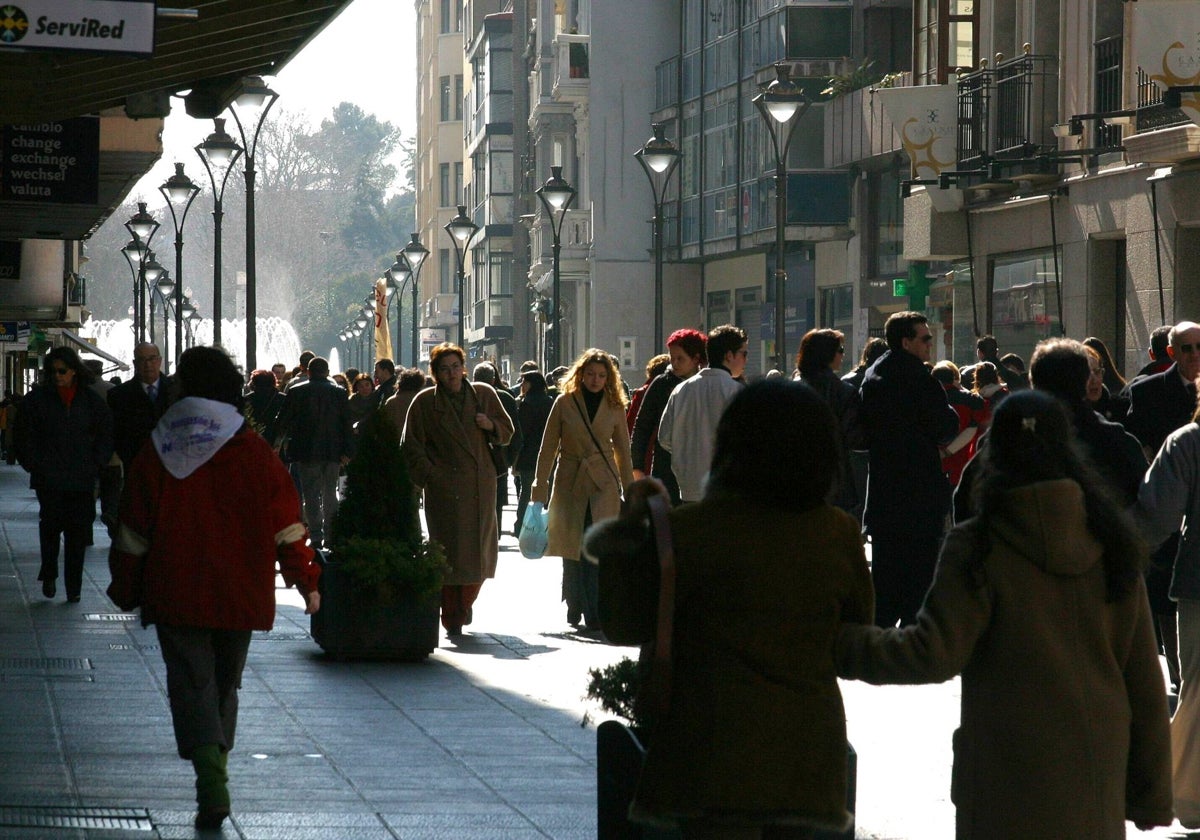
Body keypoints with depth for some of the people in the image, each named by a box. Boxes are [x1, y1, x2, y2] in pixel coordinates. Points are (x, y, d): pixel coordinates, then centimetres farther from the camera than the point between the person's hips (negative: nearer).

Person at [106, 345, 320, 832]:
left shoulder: (155, 455, -3)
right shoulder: (255, 452, -3)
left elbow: (134, 533, 1)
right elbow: (287, 524, -1)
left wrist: (126, 590, 11)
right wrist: (305, 579, 8)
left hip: (175, 595, -2)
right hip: (241, 595, 2)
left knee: (191, 683, -3)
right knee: (225, 682, 17)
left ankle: (211, 782, -24)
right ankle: (215, 776, 25)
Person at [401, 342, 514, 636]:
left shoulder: (484, 395, 10)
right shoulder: (424, 402, 2)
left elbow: (507, 433, 18)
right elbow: (411, 446, 4)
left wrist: (490, 425, -4)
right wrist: (429, 476, -7)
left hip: (481, 487, 3)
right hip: (444, 488, -3)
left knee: (483, 552, 2)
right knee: (451, 555, -6)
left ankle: (464, 603, 28)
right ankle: (452, 620, 3)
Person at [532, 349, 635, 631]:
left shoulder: (614, 406, 5)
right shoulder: (564, 403, 1)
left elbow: (622, 451, 11)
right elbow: (548, 448, 4)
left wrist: (629, 491, 10)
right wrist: (540, 487, 0)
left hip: (603, 484, 0)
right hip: (570, 483, 0)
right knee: (572, 553, 5)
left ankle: (594, 615, -12)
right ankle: (574, 610, 21)